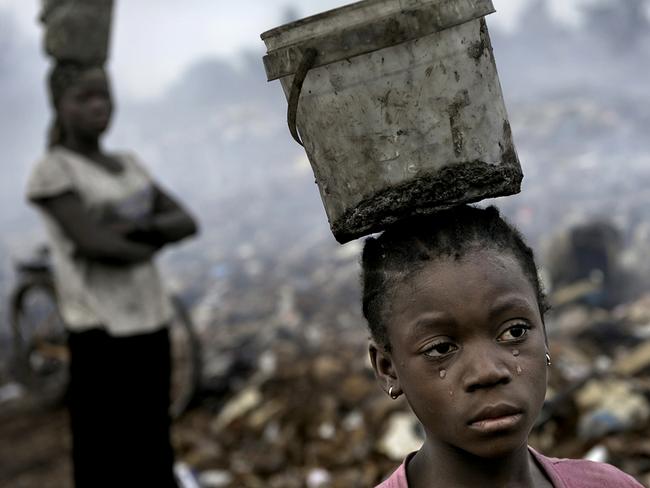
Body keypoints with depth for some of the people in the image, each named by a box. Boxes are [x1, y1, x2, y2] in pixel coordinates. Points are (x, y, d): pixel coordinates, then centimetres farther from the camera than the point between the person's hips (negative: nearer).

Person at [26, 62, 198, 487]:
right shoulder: (51, 171, -9)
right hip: (101, 333, -7)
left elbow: (187, 223, 4)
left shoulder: (128, 165, 13)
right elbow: (96, 246, -20)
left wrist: (139, 226, -15)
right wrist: (157, 241, -3)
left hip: (151, 324, 7)